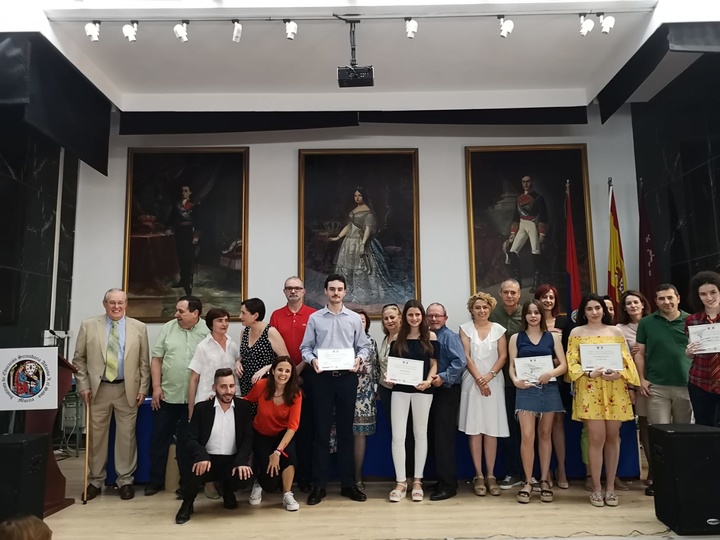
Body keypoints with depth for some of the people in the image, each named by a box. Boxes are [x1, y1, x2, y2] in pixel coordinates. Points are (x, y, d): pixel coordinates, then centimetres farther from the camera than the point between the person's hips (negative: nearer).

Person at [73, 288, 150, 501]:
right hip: (98, 389, 0)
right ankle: (95, 481, 23)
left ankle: (125, 481, 18)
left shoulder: (139, 328, 3)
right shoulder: (88, 326, 3)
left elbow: (144, 362, 4)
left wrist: (143, 388, -1)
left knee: (126, 436, 5)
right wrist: (83, 386, -3)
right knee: (96, 436, 9)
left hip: (127, 390, 0)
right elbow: (79, 359, 5)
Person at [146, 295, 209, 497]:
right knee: (160, 438, 10)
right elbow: (156, 358, 4)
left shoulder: (207, 332, -5)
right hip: (166, 394, 2)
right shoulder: (168, 328, 2)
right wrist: (156, 386, -3)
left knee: (186, 441, 8)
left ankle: (186, 482, 21)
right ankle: (156, 480, 24)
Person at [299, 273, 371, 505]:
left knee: (346, 431, 9)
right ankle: (319, 484, 13)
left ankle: (347, 483, 19)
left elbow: (364, 346, 8)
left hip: (347, 378, 1)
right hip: (322, 378, -1)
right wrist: (312, 359, -15)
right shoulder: (315, 318, 4)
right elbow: (305, 347, 4)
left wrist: (359, 359, -12)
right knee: (321, 431, 3)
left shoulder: (355, 318, 6)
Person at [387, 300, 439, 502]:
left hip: (422, 389, -1)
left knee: (420, 434, 9)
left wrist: (429, 381, -15)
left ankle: (417, 481, 19)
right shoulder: (397, 338, 7)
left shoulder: (430, 337, 3)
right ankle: (400, 481, 9)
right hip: (400, 389, 1)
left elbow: (434, 364, 2)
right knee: (397, 435, -3)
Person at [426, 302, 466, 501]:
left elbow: (460, 362, -19)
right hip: (430, 391, 8)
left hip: (447, 391, -7)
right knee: (434, 437, 13)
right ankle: (441, 479, 24)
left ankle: (448, 484, 3)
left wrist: (444, 378, -23)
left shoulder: (450, 337, -9)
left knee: (444, 438, -5)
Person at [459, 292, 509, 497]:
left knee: (492, 430, 2)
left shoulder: (498, 329, 7)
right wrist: (478, 379, -12)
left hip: (494, 382, 1)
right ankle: (478, 476, 7)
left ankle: (491, 476, 9)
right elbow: (466, 356, -2)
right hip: (472, 382, -1)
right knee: (474, 429, -1)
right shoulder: (465, 328, 4)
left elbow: (503, 356, 1)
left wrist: (489, 375, -13)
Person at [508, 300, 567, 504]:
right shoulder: (516, 338, 5)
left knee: (545, 435, 10)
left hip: (549, 389, 1)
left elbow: (564, 365, 2)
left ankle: (544, 481, 20)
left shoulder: (553, 337, 7)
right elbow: (512, 366, 2)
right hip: (526, 390, -1)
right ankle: (527, 483, 4)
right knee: (527, 436, -8)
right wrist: (515, 380, -18)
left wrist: (551, 373, -17)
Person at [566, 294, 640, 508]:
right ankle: (596, 489, 8)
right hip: (590, 391, -2)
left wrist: (619, 373, -13)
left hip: (615, 390, 2)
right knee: (597, 439, -5)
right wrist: (590, 373, -17)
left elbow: (627, 360, 7)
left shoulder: (615, 331, 10)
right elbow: (572, 363, 0)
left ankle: (610, 487, 18)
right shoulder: (577, 332, 4)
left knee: (613, 438, 6)